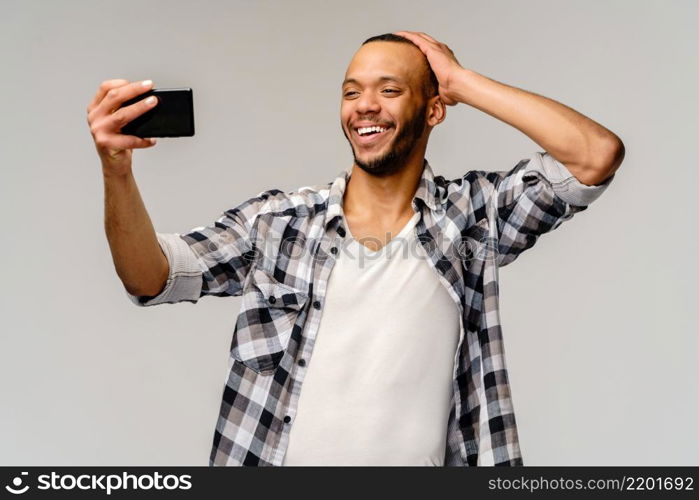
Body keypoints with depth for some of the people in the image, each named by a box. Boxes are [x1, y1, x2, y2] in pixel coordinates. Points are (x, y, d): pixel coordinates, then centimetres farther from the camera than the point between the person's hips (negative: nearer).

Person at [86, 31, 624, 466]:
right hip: (279, 457, 1)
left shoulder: (473, 215, 0)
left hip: (415, 459, -1)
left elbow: (598, 155, -10)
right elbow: (151, 278, -3)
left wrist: (464, 82, -5)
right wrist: (117, 170, -20)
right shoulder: (277, 220, 3)